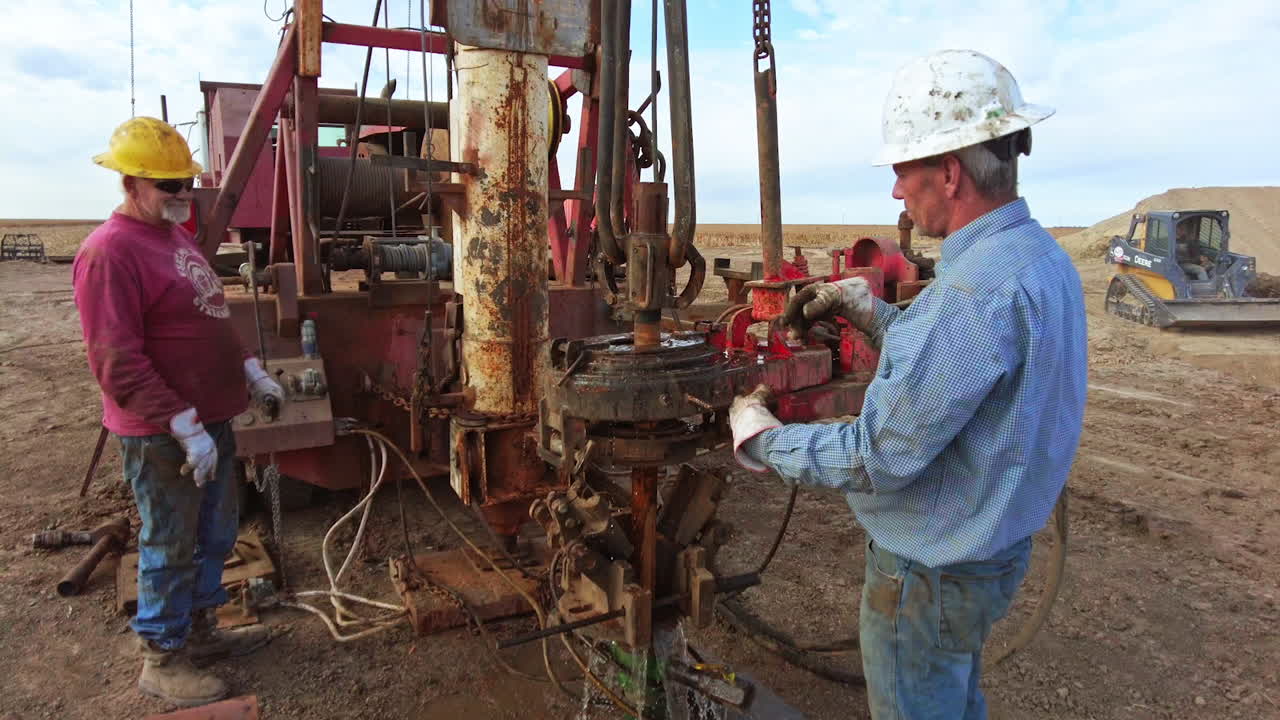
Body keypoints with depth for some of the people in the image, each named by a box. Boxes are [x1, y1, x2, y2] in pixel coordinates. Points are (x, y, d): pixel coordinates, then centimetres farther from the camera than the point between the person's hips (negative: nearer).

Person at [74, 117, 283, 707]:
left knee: (215, 533, 20)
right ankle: (162, 661, 23)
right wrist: (184, 426, -25)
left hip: (210, 416, 9)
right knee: (170, 547, 5)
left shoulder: (175, 234, 11)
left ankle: (199, 628, 38)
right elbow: (118, 363, -24)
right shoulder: (109, 252, -19)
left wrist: (250, 370, 17)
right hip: (161, 434, -9)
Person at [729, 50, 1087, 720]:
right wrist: (866, 309, 5)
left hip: (930, 571, -9)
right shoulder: (1043, 258, 1)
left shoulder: (978, 286, -32)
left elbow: (879, 459, -30)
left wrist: (759, 435, -16)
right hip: (992, 546, 9)